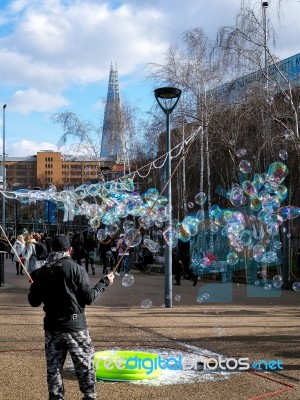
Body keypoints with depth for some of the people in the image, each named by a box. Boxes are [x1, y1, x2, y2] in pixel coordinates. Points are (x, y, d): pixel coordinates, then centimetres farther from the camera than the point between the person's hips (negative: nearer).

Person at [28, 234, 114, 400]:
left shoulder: (43, 271, 2)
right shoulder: (76, 269, -11)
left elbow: (33, 301, 6)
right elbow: (89, 297, -10)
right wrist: (104, 282, 3)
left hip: (51, 326, 4)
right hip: (75, 326, -4)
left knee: (53, 366, 12)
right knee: (85, 365, 6)